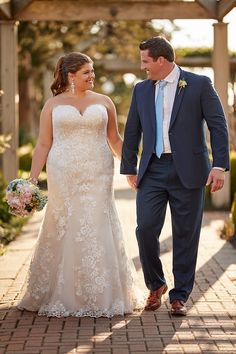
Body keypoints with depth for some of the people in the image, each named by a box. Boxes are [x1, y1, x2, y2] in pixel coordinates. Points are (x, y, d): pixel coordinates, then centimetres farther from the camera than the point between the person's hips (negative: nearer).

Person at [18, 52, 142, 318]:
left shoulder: (104, 102, 9)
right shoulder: (53, 105, 6)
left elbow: (115, 140, 14)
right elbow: (43, 145, 4)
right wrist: (32, 180, -4)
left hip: (97, 176, 1)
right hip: (63, 176, -1)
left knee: (97, 231, -1)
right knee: (63, 232, 2)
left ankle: (100, 297, 9)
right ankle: (60, 296, 13)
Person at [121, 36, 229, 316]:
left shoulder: (199, 84, -2)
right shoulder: (141, 90, 11)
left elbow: (218, 125, -4)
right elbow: (132, 132, 16)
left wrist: (219, 165, -11)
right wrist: (129, 169, 14)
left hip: (187, 171, -3)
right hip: (152, 171, 3)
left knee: (185, 235, 3)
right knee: (145, 228, -7)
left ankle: (179, 296, 15)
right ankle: (155, 285, 16)